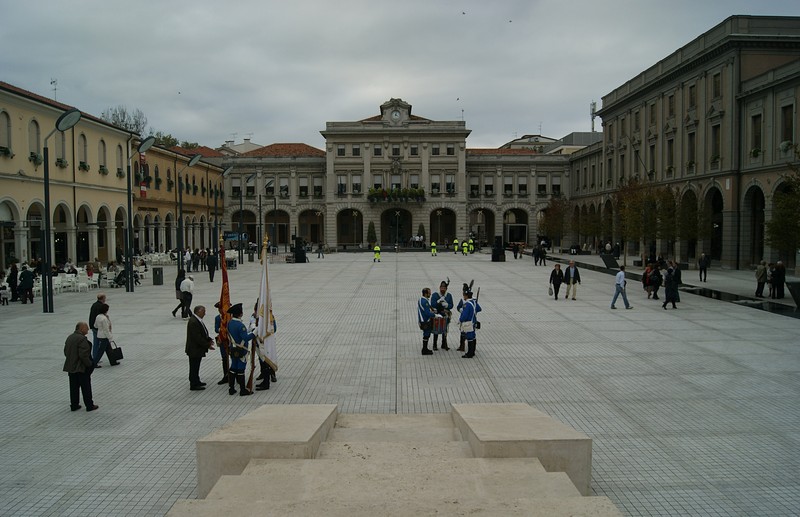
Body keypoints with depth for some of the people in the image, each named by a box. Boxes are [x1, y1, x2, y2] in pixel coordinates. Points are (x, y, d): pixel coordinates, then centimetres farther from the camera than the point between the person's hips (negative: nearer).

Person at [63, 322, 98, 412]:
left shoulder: (69, 337, 8)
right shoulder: (82, 339, -21)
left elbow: (66, 352, 14)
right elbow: (83, 355, -24)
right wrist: (89, 364, -13)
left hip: (70, 367, 8)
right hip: (81, 368, -8)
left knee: (74, 387, 14)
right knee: (86, 387, 2)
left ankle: (74, 405, 20)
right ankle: (89, 405, 9)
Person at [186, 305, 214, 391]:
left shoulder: (198, 320, 8)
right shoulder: (193, 322, -25)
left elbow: (202, 333, 18)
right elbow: (198, 338, -26)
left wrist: (209, 340, 5)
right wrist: (207, 345, -21)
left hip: (197, 349, 10)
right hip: (194, 350, -10)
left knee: (195, 367, 20)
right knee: (194, 367, 1)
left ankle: (196, 382, 31)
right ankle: (193, 385, 10)